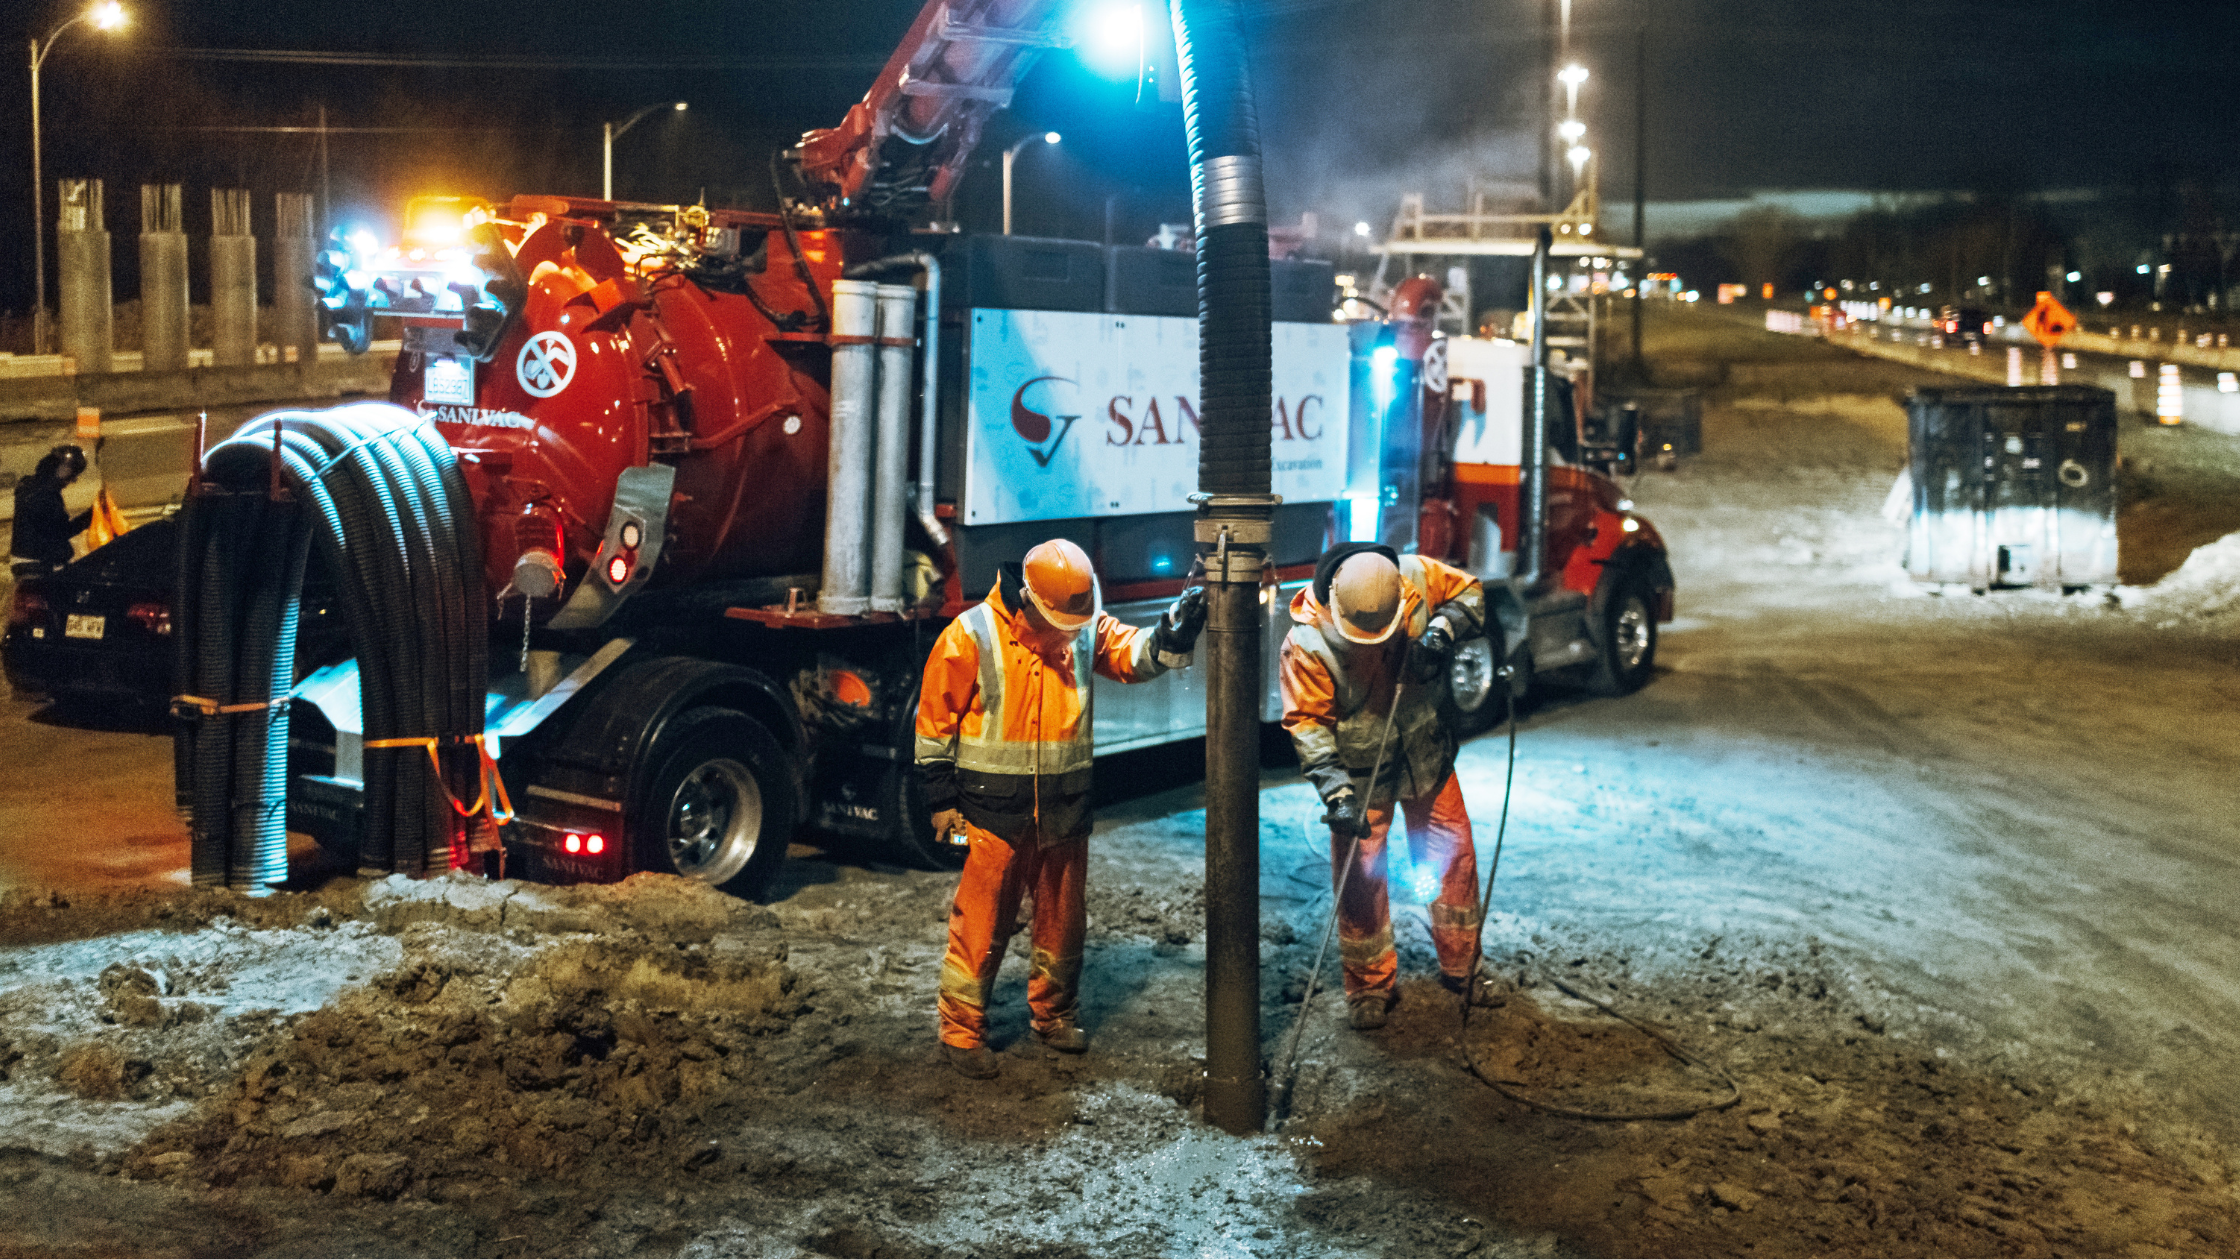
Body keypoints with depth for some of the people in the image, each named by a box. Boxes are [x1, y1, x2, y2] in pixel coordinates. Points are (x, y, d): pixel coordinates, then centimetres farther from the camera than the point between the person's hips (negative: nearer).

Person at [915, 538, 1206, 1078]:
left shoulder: (1087, 629, 1)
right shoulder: (971, 637, -11)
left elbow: (1138, 653, -13)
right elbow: (935, 720, -5)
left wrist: (1177, 629, -34)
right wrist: (941, 799, -5)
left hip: (1066, 811, 5)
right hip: (995, 813, -4)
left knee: (1063, 921, 15)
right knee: (982, 927, 0)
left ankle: (1054, 1014, 33)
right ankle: (961, 1030, 12)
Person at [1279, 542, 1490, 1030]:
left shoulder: (1419, 577, -20)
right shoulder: (1307, 642, -28)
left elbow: (1469, 592, 0)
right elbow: (1308, 722, -22)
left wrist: (1445, 627, -22)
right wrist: (1336, 793, -31)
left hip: (1427, 755, 3)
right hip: (1359, 769, -3)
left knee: (1454, 856, 9)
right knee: (1360, 874, -1)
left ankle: (1462, 966, 29)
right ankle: (1370, 986, 16)